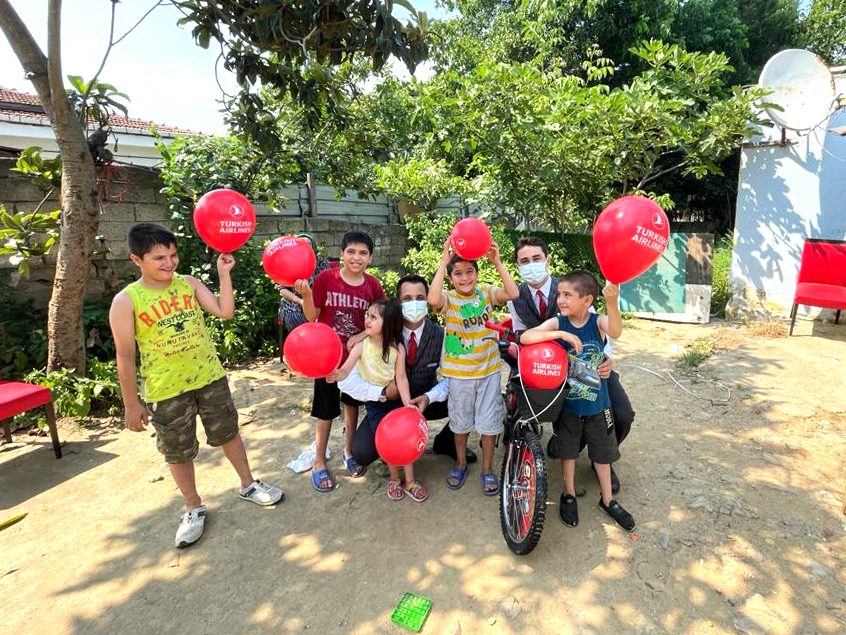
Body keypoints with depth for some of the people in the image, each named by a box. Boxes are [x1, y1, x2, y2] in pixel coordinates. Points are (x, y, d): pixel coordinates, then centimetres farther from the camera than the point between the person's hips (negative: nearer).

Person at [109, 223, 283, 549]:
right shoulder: (126, 301, -11)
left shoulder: (189, 283, -2)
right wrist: (131, 404, -7)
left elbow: (225, 311, -8)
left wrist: (224, 273, -16)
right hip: (166, 391, -2)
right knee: (178, 452, 13)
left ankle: (248, 485, 37)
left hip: (210, 377, 3)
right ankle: (194, 508, 34)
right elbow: (125, 356, -9)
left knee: (228, 433, 16)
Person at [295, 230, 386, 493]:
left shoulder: (372, 285, -6)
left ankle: (349, 451, 40)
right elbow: (312, 316, -9)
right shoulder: (326, 278, -13)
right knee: (326, 411, 8)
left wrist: (361, 336, -14)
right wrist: (305, 294, -27)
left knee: (352, 404, 19)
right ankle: (319, 463, 27)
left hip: (358, 356, 3)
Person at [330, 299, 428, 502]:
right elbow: (346, 370, -22)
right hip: (374, 401, -1)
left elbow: (401, 378, -10)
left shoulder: (397, 348, -10)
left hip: (395, 398, 1)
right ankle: (394, 478, 14)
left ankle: (409, 481, 8)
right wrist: (336, 375, -46)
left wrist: (408, 405, -17)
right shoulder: (361, 346, -13)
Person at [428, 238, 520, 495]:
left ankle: (487, 468, 32)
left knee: (489, 421, 12)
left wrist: (497, 262, -25)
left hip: (488, 368, 1)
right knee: (460, 420, 17)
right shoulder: (448, 298, -10)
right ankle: (460, 462, 40)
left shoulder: (486, 292, -4)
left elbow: (512, 293, -21)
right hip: (459, 371, -1)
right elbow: (433, 299, -33)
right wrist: (443, 262, -31)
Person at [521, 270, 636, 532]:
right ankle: (569, 495, 37)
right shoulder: (557, 322, -14)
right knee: (568, 449, 16)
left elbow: (616, 332, -38)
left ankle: (608, 500, 38)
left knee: (602, 451, 17)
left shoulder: (598, 321, -15)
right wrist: (561, 334, -37)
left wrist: (612, 303, -58)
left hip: (597, 402, 1)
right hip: (567, 401, 0)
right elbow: (525, 338, -27)